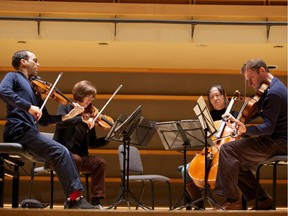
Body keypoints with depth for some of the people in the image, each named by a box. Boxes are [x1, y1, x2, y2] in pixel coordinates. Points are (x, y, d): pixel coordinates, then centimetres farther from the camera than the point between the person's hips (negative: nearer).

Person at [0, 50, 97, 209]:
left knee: (63, 154, -3)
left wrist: (68, 115, 13)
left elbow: (44, 120, 26)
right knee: (60, 151, -22)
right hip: (18, 130, -8)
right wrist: (29, 107, -23)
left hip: (29, 133, 8)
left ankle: (72, 201, -8)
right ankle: (75, 198, -23)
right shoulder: (13, 77, 7)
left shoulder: (35, 89, 29)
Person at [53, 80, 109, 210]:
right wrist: (81, 119, -37)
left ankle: (95, 200, -16)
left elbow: (92, 143, 11)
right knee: (76, 159, -34)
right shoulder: (65, 108, -2)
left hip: (80, 155, 5)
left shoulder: (89, 115, 11)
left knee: (100, 162, -18)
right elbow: (61, 122, -27)